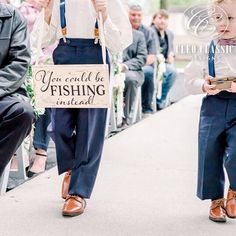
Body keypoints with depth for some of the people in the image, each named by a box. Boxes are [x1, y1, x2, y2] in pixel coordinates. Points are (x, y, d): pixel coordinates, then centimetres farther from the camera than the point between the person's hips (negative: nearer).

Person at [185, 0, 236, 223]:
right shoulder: (207, 48, 2)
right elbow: (190, 79, 2)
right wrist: (204, 86, -17)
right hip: (213, 106, 2)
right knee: (210, 154, 7)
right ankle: (216, 200, 29)